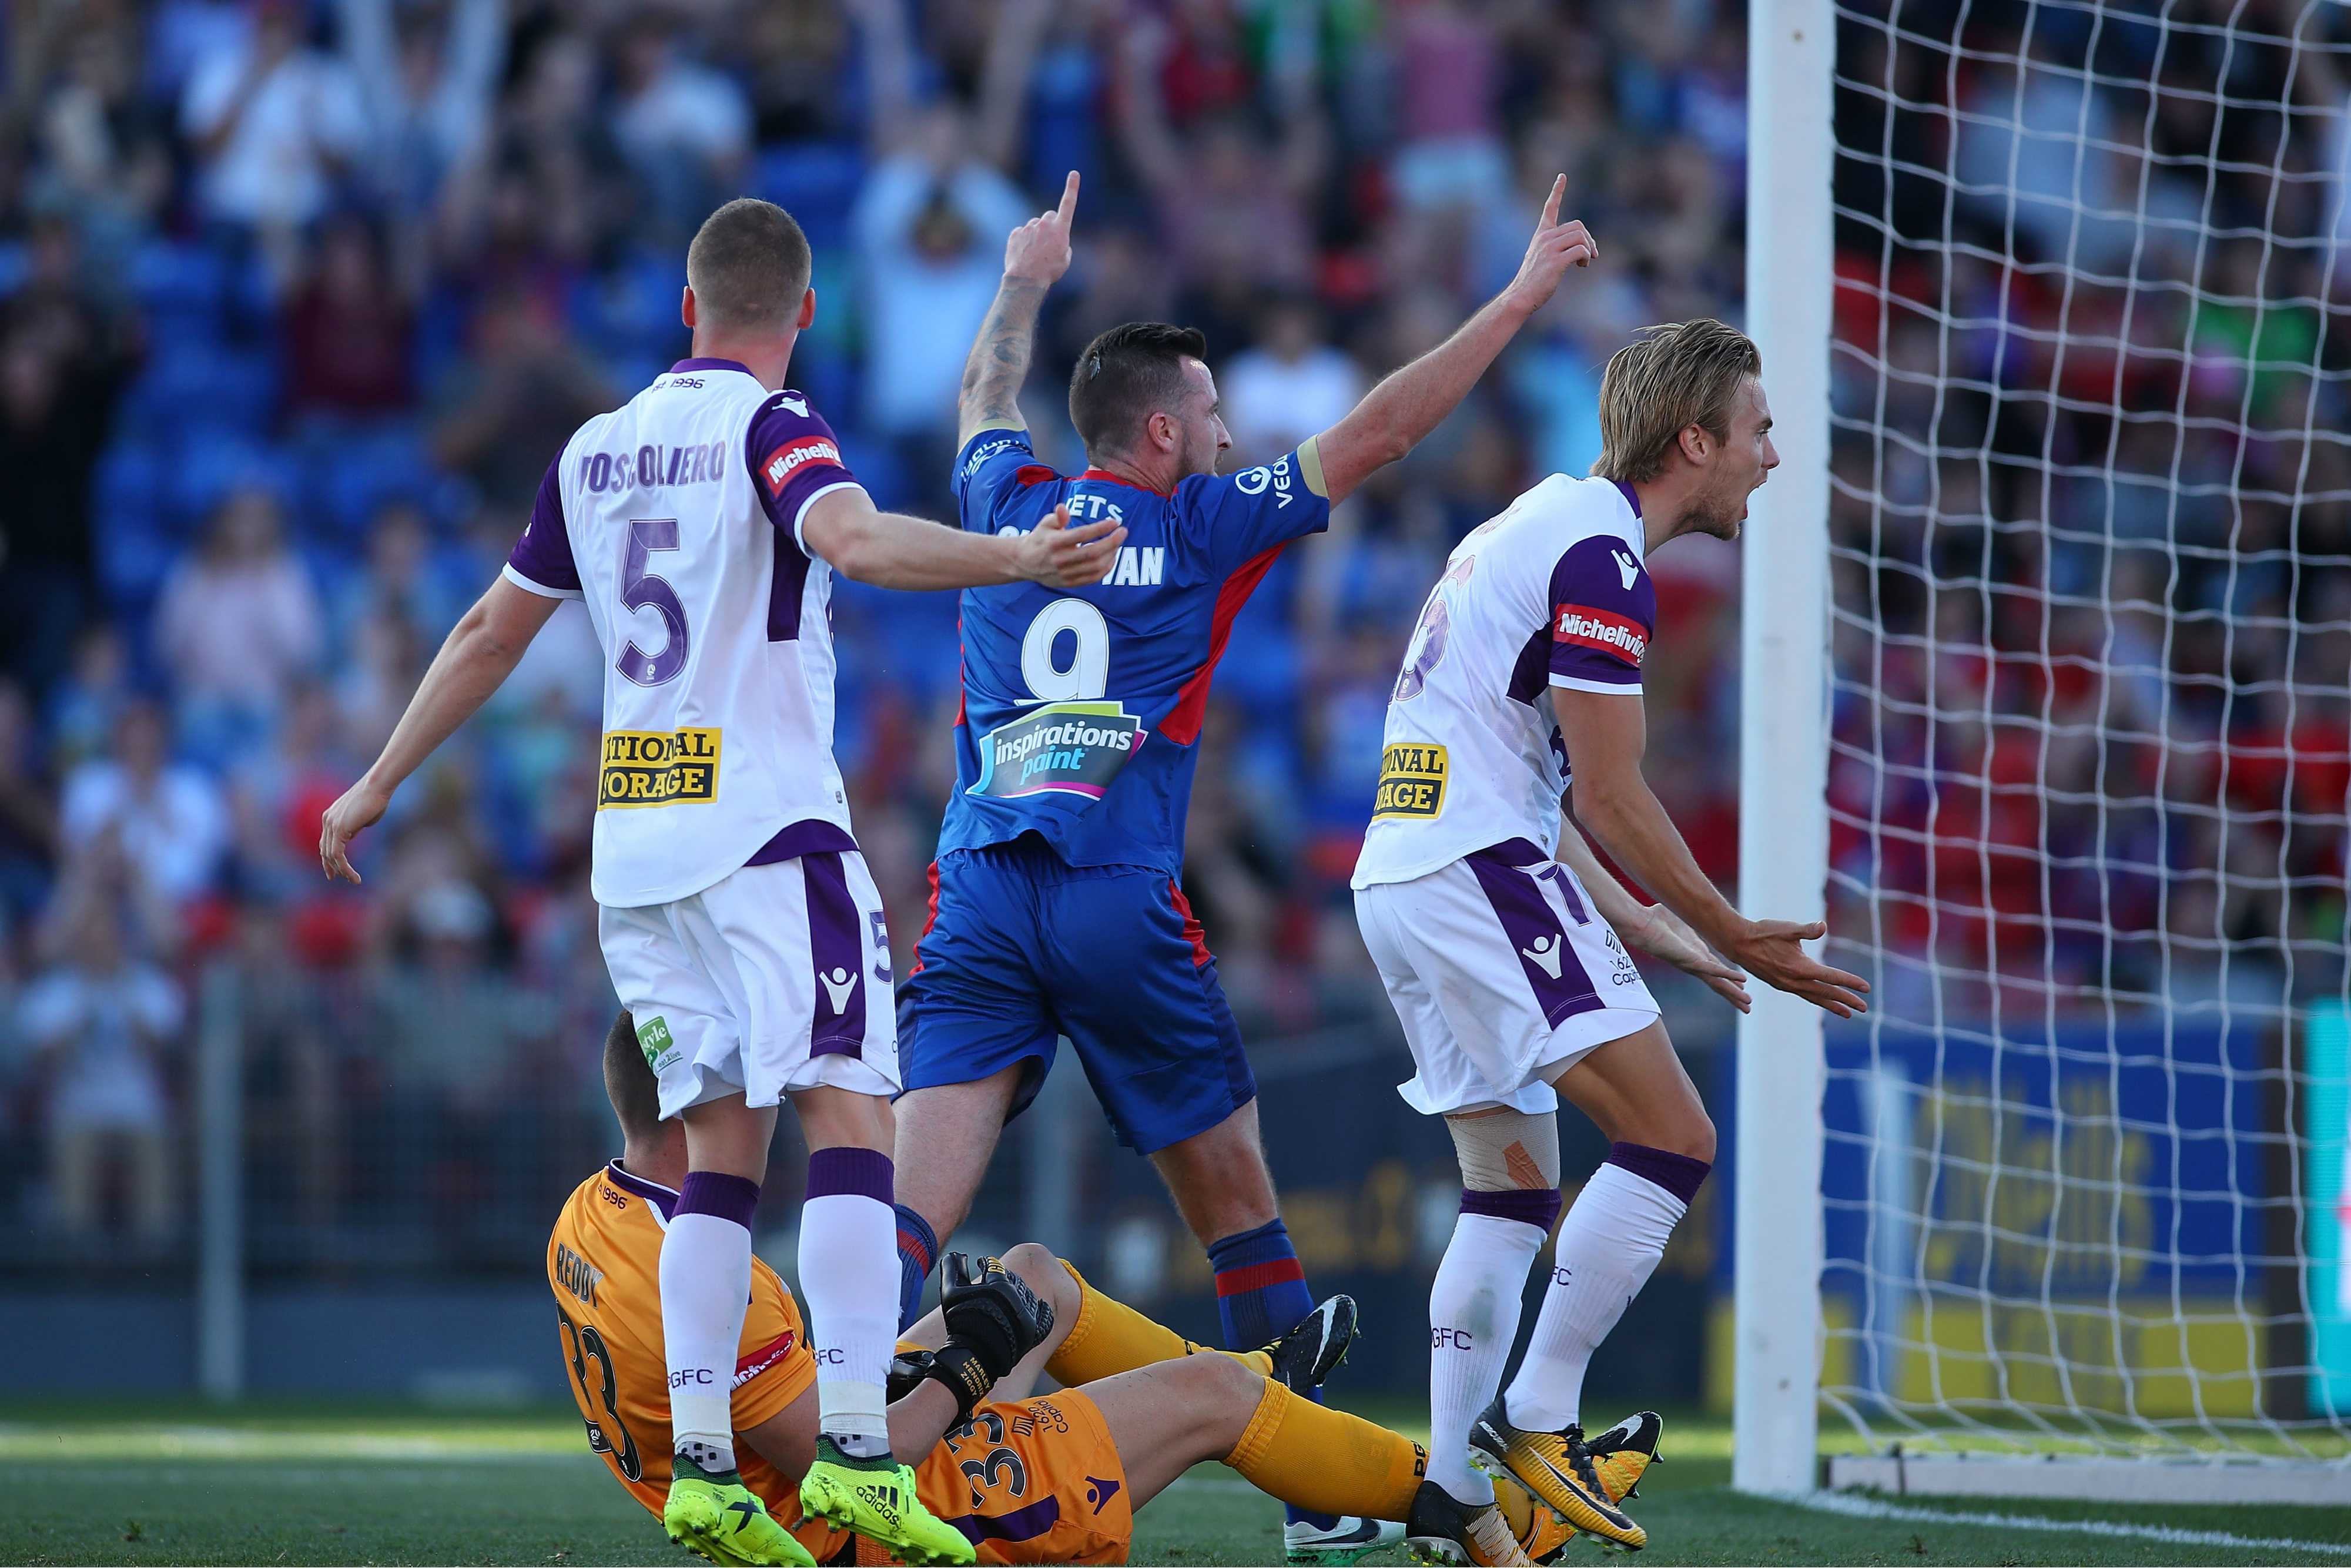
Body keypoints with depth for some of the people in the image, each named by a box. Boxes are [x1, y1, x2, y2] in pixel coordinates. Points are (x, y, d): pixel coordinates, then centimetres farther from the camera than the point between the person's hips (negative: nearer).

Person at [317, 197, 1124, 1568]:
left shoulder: (594, 450, 14)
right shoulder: (770, 425, -5)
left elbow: (494, 635, 21)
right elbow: (857, 542, -26)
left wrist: (380, 785, 30)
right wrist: (1020, 560, -37)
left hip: (635, 839, 6)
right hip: (767, 825, -6)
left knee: (722, 1147, 8)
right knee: (850, 1117, -9)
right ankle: (856, 1446, -22)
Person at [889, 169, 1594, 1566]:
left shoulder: (1010, 504, 15)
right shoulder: (1200, 525, 5)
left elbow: (986, 400, 38)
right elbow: (1374, 434, 7)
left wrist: (1026, 284, 56)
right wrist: (1518, 302, 14)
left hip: (977, 899, 3)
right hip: (1123, 910, -3)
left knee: (918, 1205, -8)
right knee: (1236, 1200, 10)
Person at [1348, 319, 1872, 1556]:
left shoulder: (1541, 528, 20)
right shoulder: (1599, 550, -11)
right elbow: (1613, 800, -12)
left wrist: (1645, 932, 26)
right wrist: (1735, 939, -2)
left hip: (1399, 875, 10)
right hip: (1478, 869, -10)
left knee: (1514, 1187, 13)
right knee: (1670, 1140, -11)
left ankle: (1447, 1487, 9)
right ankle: (1538, 1417, -10)